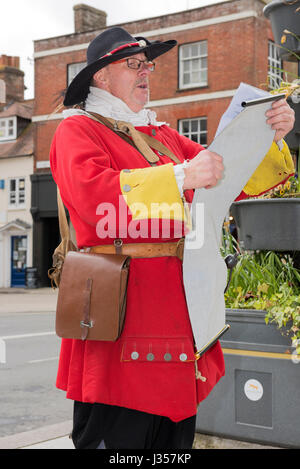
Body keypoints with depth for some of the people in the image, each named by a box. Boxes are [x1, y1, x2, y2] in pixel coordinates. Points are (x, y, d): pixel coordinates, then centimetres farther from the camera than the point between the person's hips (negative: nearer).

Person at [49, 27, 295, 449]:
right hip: (119, 311, -7)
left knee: (174, 436, 12)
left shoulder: (163, 136, 22)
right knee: (117, 434, -4)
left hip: (177, 310, 7)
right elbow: (93, 194, -19)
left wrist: (271, 140, 3)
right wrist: (180, 176, -22)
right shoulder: (78, 129, 2)